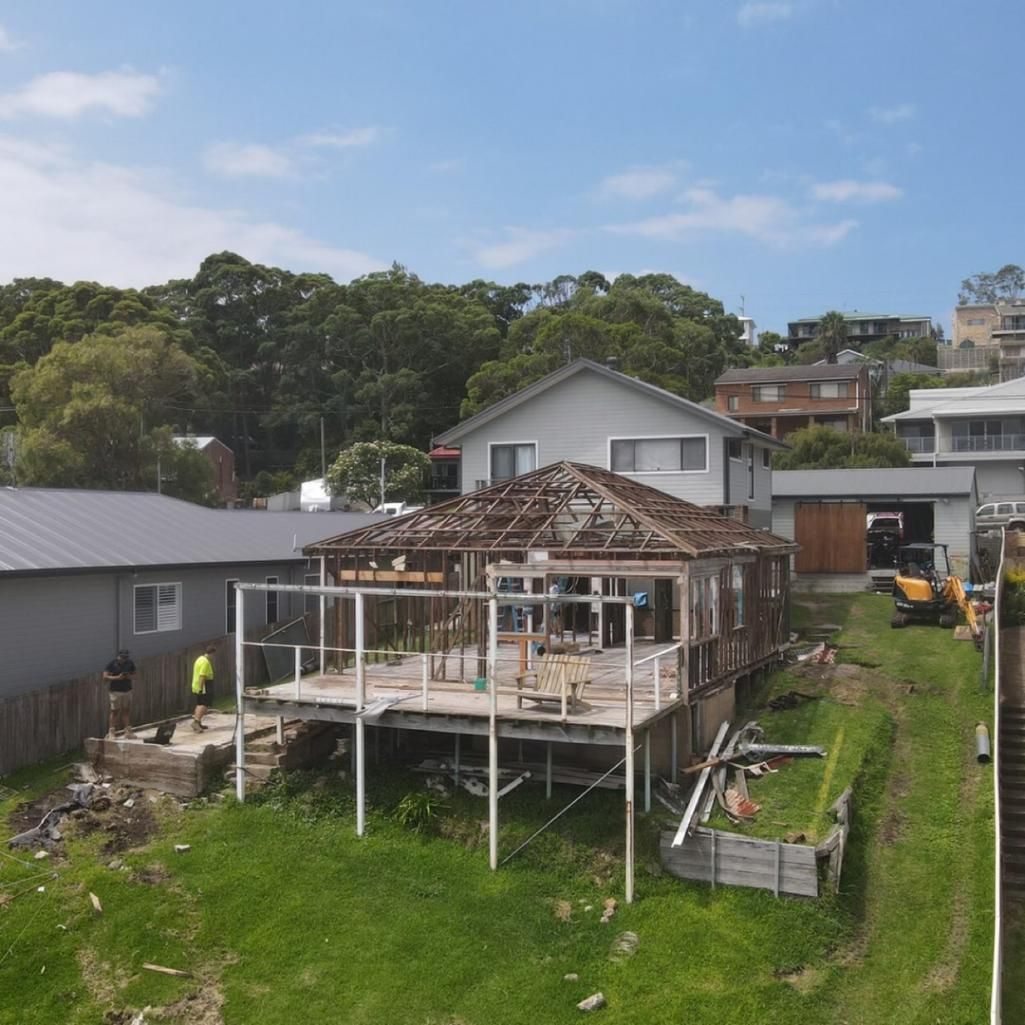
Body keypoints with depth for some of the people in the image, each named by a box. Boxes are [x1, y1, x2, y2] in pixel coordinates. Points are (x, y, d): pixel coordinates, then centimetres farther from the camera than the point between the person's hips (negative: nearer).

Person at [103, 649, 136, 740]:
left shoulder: (130, 663, 4)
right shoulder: (112, 663, -8)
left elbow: (134, 673, 15)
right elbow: (105, 676, -10)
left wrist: (130, 676, -8)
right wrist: (117, 677, -21)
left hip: (127, 690, 4)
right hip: (115, 691, -4)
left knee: (127, 710, 4)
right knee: (115, 711, -3)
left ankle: (128, 731, 9)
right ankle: (111, 732, 2)